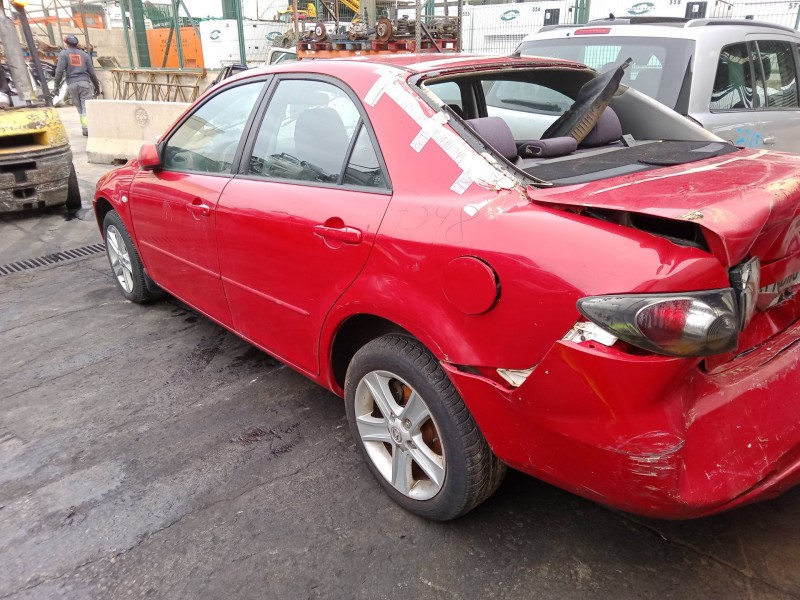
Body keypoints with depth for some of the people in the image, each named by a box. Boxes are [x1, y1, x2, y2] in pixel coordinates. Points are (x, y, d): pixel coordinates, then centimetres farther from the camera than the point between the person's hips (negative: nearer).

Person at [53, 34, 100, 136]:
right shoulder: (84, 54, 13)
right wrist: (97, 86, 20)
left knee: (80, 108, 8)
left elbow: (60, 71, -4)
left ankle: (85, 128, 4)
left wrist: (57, 84, 1)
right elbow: (92, 72, 11)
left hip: (72, 84, 0)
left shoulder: (64, 54, 7)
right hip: (84, 82, 0)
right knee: (87, 107, -5)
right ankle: (87, 128, -19)